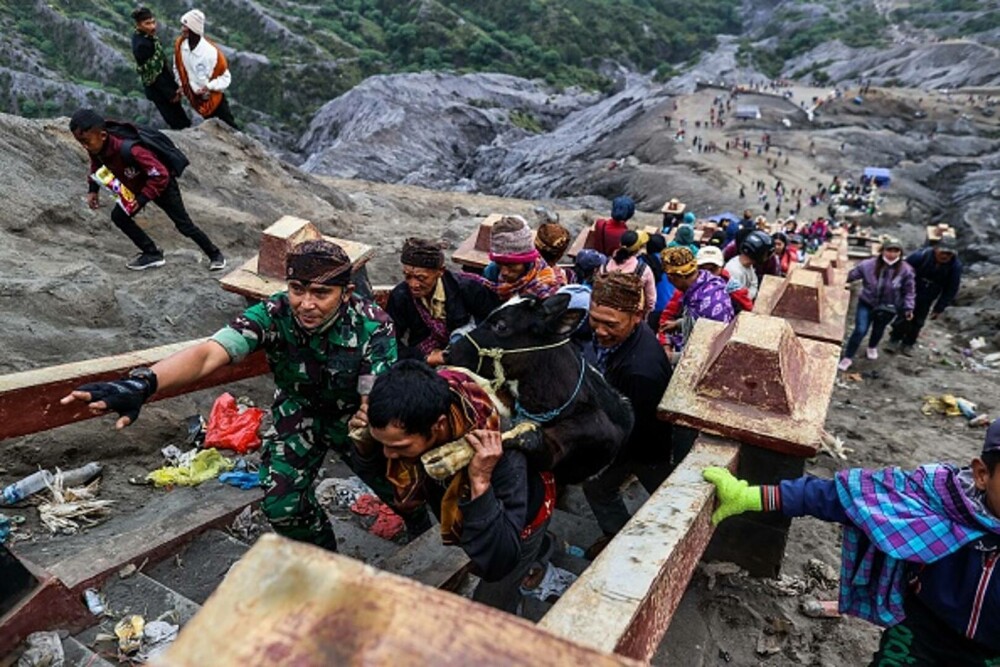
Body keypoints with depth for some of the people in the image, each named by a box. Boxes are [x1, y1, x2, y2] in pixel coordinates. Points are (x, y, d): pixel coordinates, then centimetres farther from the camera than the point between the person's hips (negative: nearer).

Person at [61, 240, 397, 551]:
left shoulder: (373, 325, -30)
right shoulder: (272, 315, -28)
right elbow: (207, 354, -43)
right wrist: (141, 383, -61)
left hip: (354, 416, -1)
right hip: (298, 414, 1)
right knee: (282, 504, -12)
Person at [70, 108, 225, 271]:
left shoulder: (129, 150, -40)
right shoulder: (96, 149, -17)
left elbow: (160, 175, -36)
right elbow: (96, 167, 8)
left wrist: (141, 199, -35)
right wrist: (93, 190, -5)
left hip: (162, 185, -7)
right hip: (137, 187, 7)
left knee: (183, 224, -3)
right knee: (118, 216, -2)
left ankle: (215, 255, 13)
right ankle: (152, 253, 7)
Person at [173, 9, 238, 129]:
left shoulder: (211, 52, -28)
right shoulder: (179, 44, -12)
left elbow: (226, 77, -18)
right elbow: (177, 67, 7)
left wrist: (210, 86, -31)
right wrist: (182, 85, 0)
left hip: (214, 97, -5)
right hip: (196, 98, 5)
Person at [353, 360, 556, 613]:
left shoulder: (500, 458, -46)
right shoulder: (409, 420, -30)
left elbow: (496, 565, -44)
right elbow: (383, 470, -8)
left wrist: (481, 483, -55)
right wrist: (365, 445, -30)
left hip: (518, 522, -5)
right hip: (461, 513, 5)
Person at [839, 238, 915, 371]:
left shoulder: (905, 270, -17)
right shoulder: (868, 265, -20)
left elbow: (909, 291, -7)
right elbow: (850, 275, -8)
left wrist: (908, 308, -9)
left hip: (888, 308, 2)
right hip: (867, 304, -1)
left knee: (878, 330, 24)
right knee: (860, 331, -8)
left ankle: (872, 348, 55)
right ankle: (847, 357, 5)